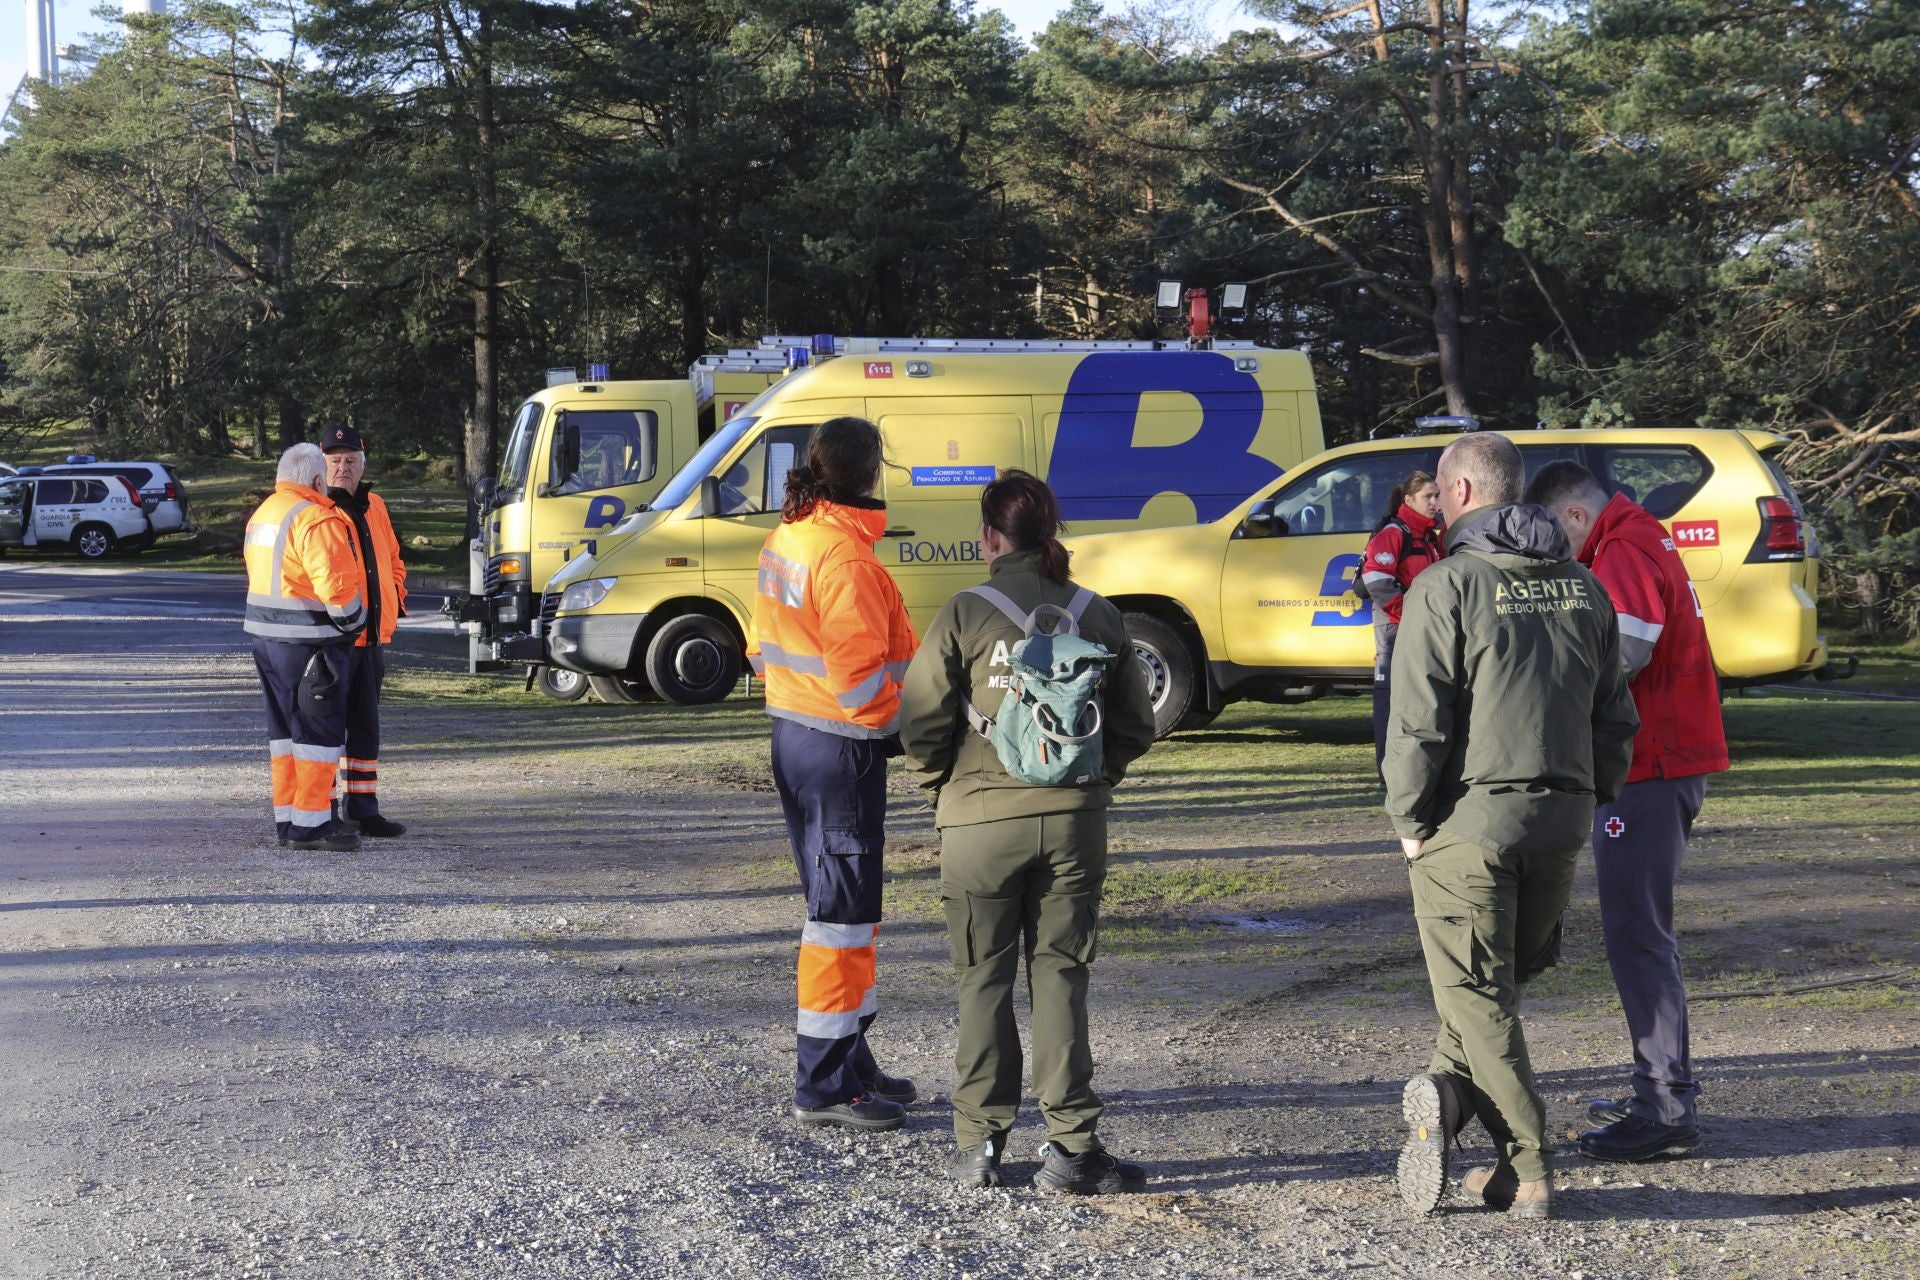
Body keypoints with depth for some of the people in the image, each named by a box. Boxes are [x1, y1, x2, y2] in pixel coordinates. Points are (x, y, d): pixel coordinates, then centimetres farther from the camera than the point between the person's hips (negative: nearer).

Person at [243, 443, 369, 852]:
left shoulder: (262, 515, 14)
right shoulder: (316, 519, -17)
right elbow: (337, 584, -23)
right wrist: (354, 621, -6)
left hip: (265, 636, 9)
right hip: (309, 643, -9)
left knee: (284, 728, 15)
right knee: (318, 730, -3)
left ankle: (286, 818, 19)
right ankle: (311, 822, -4)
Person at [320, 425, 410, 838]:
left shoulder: (373, 506, 14)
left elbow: (391, 558, 26)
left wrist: (396, 598, 12)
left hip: (373, 636, 8)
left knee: (366, 725, 15)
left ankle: (362, 808, 25)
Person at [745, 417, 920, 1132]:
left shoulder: (787, 539, 9)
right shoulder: (844, 553, -20)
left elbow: (765, 644, 17)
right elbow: (861, 671, -21)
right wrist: (894, 723, -6)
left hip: (794, 734, 10)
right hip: (843, 749, -10)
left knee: (846, 907, 19)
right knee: (842, 913, -3)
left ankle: (850, 1063, 28)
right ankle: (824, 1086, 2)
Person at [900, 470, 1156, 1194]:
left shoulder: (965, 615, -8)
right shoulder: (1098, 616, 3)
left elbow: (922, 724, -9)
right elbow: (1135, 727, 7)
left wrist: (942, 781, 9)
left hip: (982, 819, -2)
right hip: (1074, 821, 3)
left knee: (984, 980, 9)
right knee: (1060, 978, 8)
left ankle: (980, 1144, 12)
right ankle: (1072, 1147, 5)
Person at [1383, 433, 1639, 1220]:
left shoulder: (1447, 586, -10)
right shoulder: (1581, 586, 10)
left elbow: (1418, 721, -14)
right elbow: (1615, 715, 12)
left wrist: (1407, 821, -4)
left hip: (1468, 822, -6)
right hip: (1559, 820, 6)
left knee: (1475, 993, 2)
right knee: (1505, 980, 20)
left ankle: (1529, 1174, 0)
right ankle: (1451, 1095, 4)